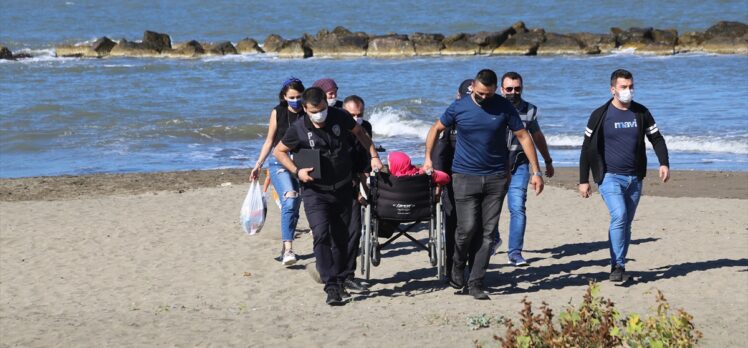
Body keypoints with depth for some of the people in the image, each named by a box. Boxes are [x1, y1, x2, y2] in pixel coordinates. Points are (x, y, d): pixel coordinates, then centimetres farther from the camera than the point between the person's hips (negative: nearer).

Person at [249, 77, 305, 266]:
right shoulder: (278, 113, 0)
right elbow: (270, 141, 8)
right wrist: (258, 165, 4)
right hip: (279, 164, -2)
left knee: (293, 208, 8)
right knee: (290, 199, -23)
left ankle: (286, 250, 23)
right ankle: (288, 248, -28)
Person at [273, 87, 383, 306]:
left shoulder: (340, 118, -8)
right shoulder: (299, 130, -13)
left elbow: (359, 132, 13)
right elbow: (279, 151, 1)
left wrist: (374, 156, 4)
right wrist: (297, 171, -13)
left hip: (343, 188, 3)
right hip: (315, 191, -3)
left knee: (341, 238, 10)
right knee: (321, 235, -19)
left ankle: (339, 282, 24)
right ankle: (331, 287, -21)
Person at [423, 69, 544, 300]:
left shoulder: (504, 108, -2)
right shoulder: (459, 108, -2)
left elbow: (523, 137, 1)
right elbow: (436, 129, 13)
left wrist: (536, 172, -2)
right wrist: (428, 157, 6)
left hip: (496, 177, 1)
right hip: (465, 177, -1)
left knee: (487, 233, -1)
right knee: (467, 228, -10)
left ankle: (476, 284, 6)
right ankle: (457, 266, 19)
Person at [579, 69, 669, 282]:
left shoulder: (641, 113, 5)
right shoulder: (601, 115, -5)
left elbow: (656, 138, 12)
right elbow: (587, 148, -1)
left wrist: (664, 163, -5)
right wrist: (583, 180, -4)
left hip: (634, 178, 4)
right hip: (610, 177, -4)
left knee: (626, 223, 9)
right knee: (619, 217, -21)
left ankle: (619, 266, 18)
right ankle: (617, 266, -18)